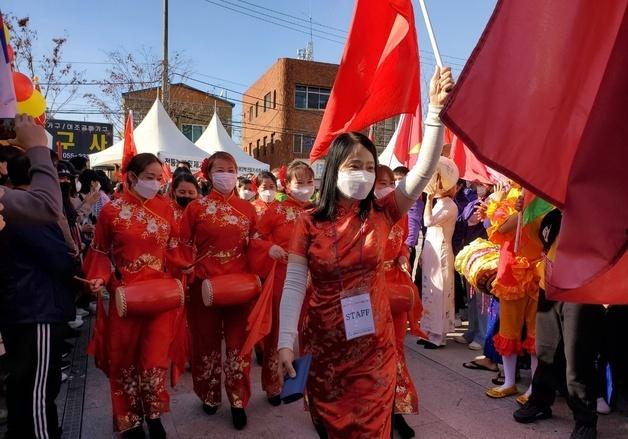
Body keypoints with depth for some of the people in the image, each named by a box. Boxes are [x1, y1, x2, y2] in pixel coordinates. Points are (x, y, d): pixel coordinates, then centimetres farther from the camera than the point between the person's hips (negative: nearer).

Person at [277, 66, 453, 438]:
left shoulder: (381, 213, -5)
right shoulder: (309, 222, -8)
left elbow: (424, 171, -16)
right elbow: (294, 285, -11)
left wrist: (437, 110, -26)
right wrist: (286, 341, -21)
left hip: (373, 343, 1)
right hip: (324, 343, 0)